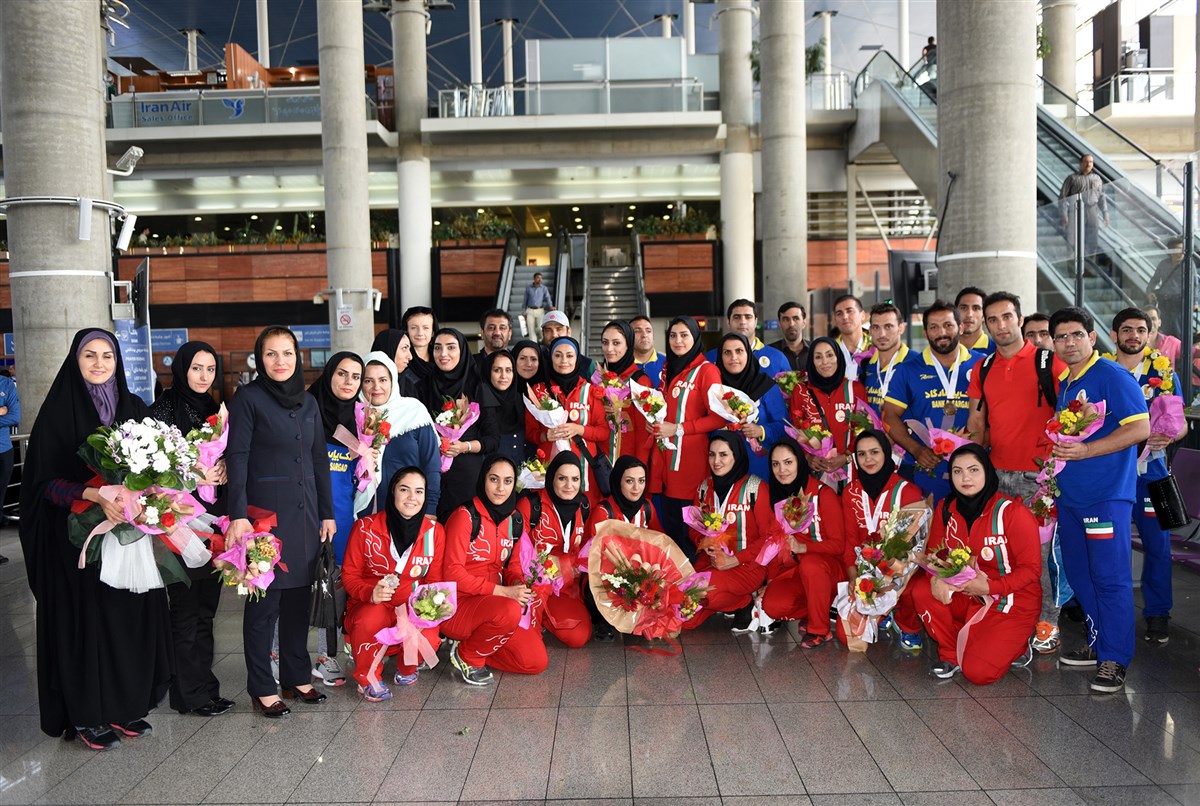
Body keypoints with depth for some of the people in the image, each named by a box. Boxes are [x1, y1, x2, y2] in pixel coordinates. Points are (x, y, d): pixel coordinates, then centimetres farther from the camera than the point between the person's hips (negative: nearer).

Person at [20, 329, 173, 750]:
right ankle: (86, 715, 14)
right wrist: (94, 495, -24)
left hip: (130, 530, 4)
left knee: (131, 616, 6)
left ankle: (126, 704, 19)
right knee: (85, 618, 2)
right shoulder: (58, 411, -4)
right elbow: (45, 479, -9)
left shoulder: (135, 408, 8)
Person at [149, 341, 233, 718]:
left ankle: (201, 684, 21)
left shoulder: (213, 408, 12)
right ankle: (192, 692, 10)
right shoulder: (165, 408, -7)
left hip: (213, 517, 6)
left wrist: (223, 471, -2)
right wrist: (193, 476, -19)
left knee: (206, 604, 11)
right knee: (185, 606, 1)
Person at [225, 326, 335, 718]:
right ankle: (262, 688, 10)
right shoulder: (248, 398, -4)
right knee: (264, 601, 0)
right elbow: (237, 458, -10)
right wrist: (238, 515, -18)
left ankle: (296, 677, 24)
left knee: (299, 596, 11)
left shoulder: (308, 402, 13)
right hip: (266, 511, -5)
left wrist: (327, 512, 12)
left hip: (305, 512, 6)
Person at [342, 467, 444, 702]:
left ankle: (406, 669, 11)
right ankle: (368, 678, -4)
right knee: (370, 619, -37)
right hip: (369, 605, -1)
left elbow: (434, 579, 6)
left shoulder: (434, 531, -1)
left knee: (428, 640, -31)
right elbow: (349, 574, -2)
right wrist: (370, 593, -23)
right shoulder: (366, 527, -6)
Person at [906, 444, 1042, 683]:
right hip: (966, 597, 5)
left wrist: (989, 587, -27)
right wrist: (936, 578, -23)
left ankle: (1016, 646, 15)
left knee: (978, 672, -19)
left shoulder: (1013, 513, -19)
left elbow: (1031, 569, -16)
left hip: (1012, 603, -5)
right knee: (921, 589, -21)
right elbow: (933, 552, 0)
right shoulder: (946, 509, -4)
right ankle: (950, 652, 2)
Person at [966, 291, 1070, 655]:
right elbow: (976, 422, 13)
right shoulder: (983, 369, 12)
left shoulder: (1049, 362, -3)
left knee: (1043, 547, -3)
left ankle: (1047, 621, 10)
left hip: (1039, 474, -4)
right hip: (997, 474, 5)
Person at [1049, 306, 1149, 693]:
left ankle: (1114, 660, 3)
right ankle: (1098, 644, 29)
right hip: (1070, 494, 9)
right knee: (1079, 574, 15)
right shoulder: (1063, 383, 14)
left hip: (1107, 494, -8)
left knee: (1110, 577, -5)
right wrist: (1057, 452, 8)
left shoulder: (1113, 376, -10)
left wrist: (1086, 450, -22)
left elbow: (1140, 428, -18)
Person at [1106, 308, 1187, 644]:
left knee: (1157, 543, 0)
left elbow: (1180, 423, 2)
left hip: (1149, 470, -1)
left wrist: (1168, 436, -19)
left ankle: (1157, 614, 13)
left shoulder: (1164, 372, 3)